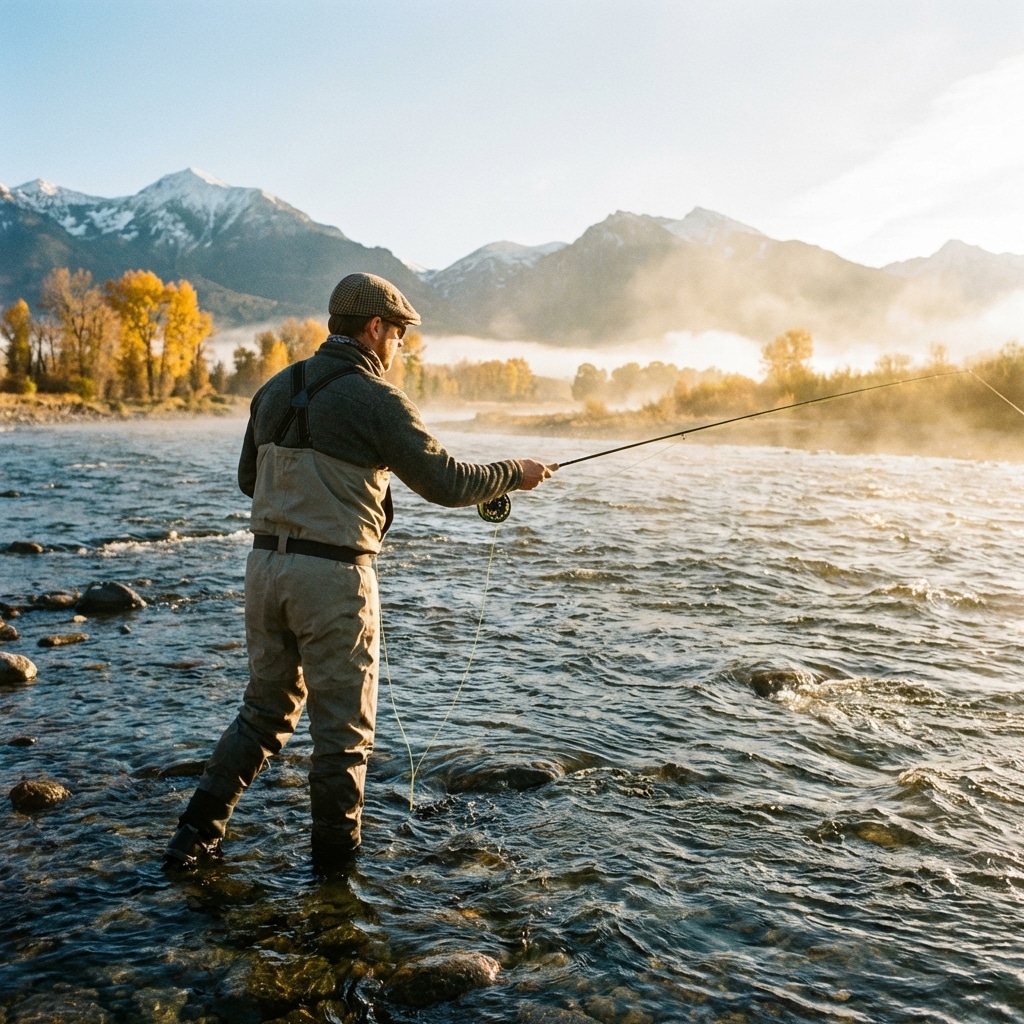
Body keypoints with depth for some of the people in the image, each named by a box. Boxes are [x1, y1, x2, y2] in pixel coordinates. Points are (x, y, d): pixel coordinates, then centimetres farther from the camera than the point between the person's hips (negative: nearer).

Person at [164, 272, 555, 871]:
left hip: (267, 565, 7)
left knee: (266, 710, 21)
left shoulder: (276, 389, 10)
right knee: (344, 725, 8)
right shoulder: (377, 399, -10)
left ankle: (197, 835, 23)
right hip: (334, 577, -7)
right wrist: (515, 474, 7)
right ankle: (335, 855, 20)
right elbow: (446, 483, -8)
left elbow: (250, 479, 20)